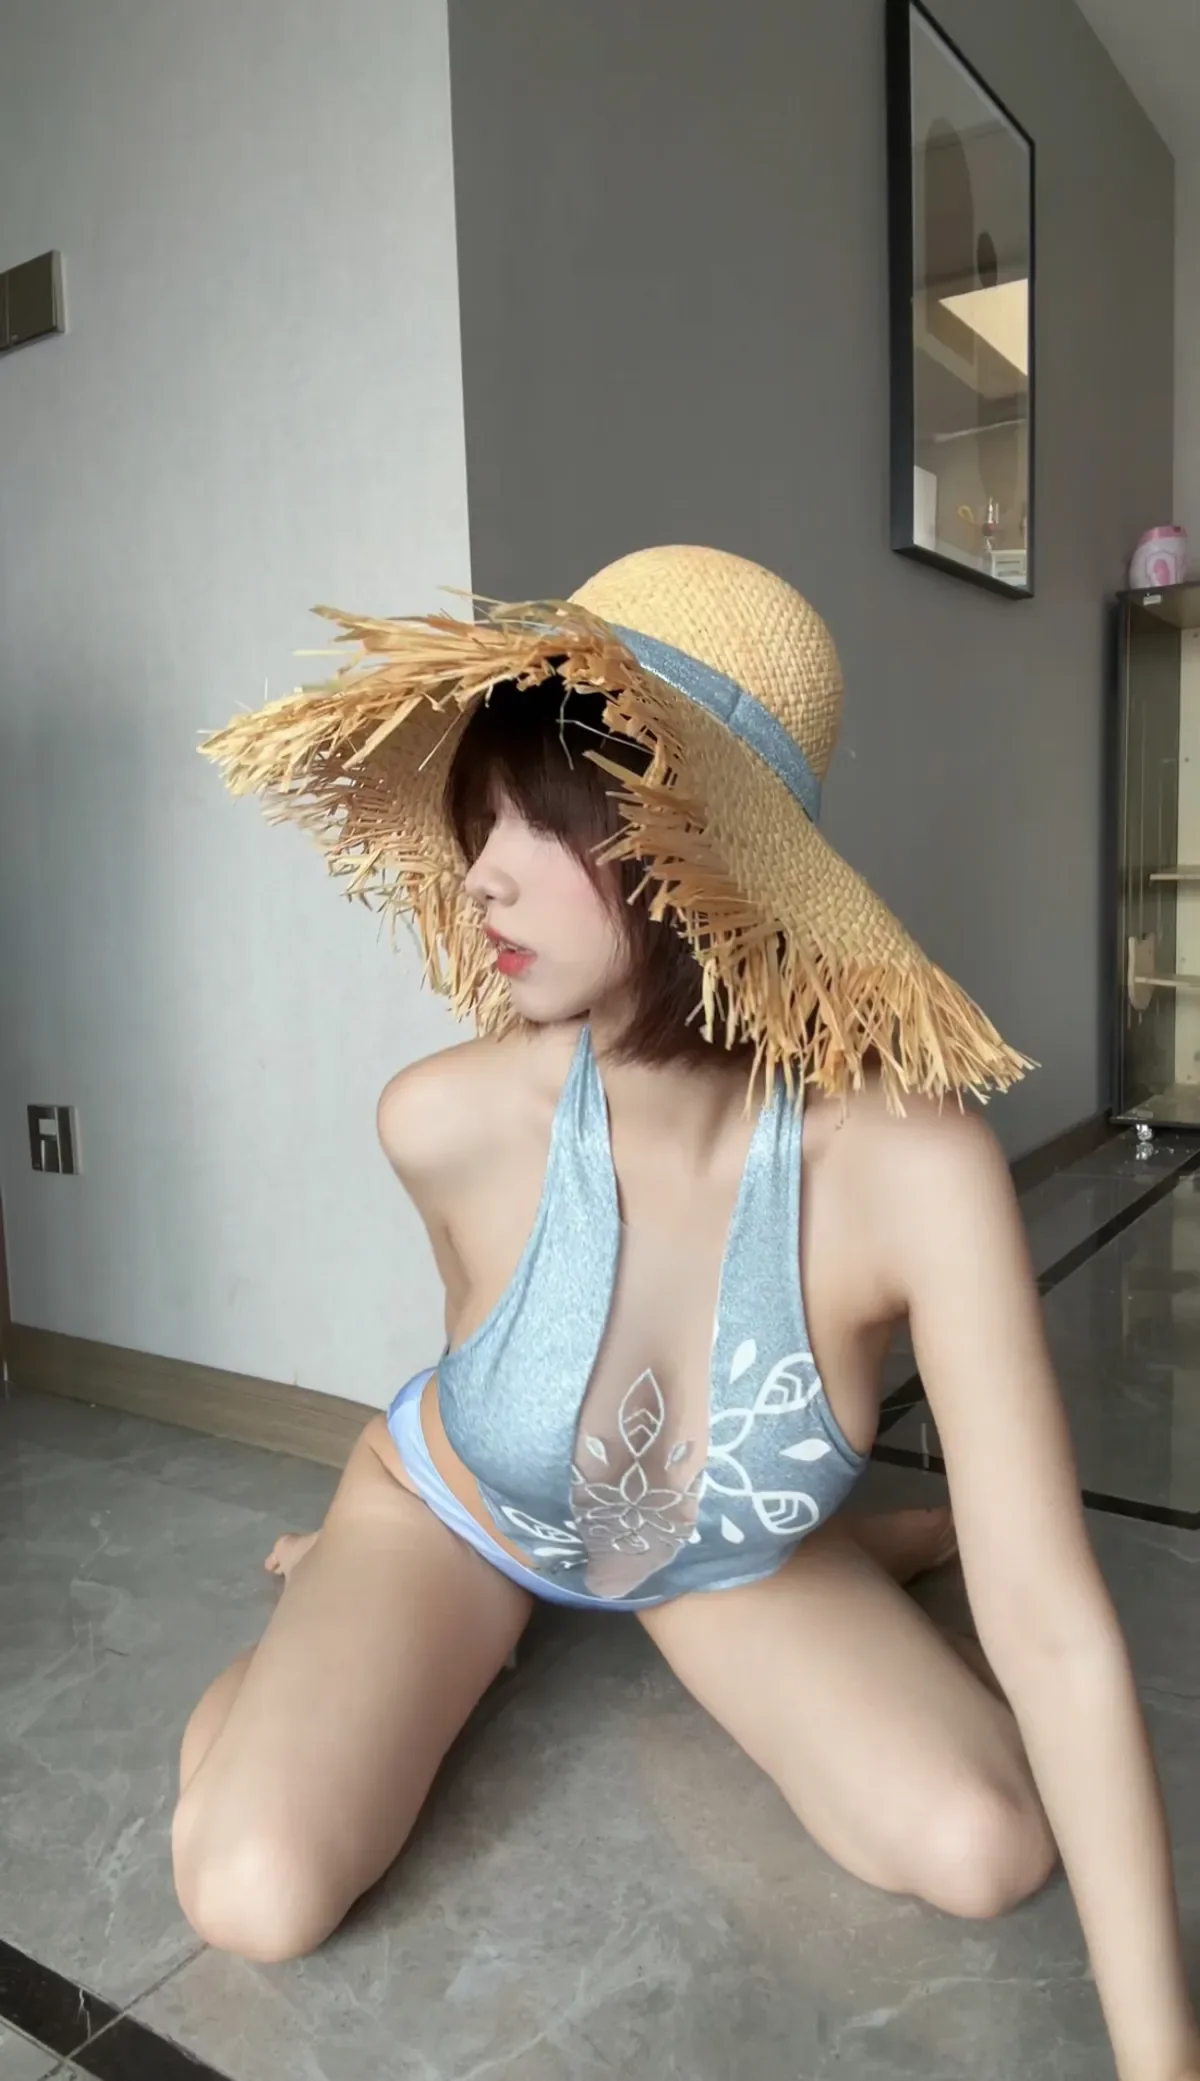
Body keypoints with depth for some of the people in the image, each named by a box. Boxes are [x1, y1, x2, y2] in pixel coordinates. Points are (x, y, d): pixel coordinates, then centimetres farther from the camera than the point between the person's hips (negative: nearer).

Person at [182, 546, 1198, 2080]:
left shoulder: (913, 1166, -35)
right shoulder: (445, 1123, -31)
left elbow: (1050, 1626, -30)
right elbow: (479, 1326, -6)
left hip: (735, 1556, 0)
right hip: (458, 1509, 0)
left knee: (988, 1852, -16)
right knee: (252, 1898, -18)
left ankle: (859, 1552, 16)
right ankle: (333, 1618, 17)